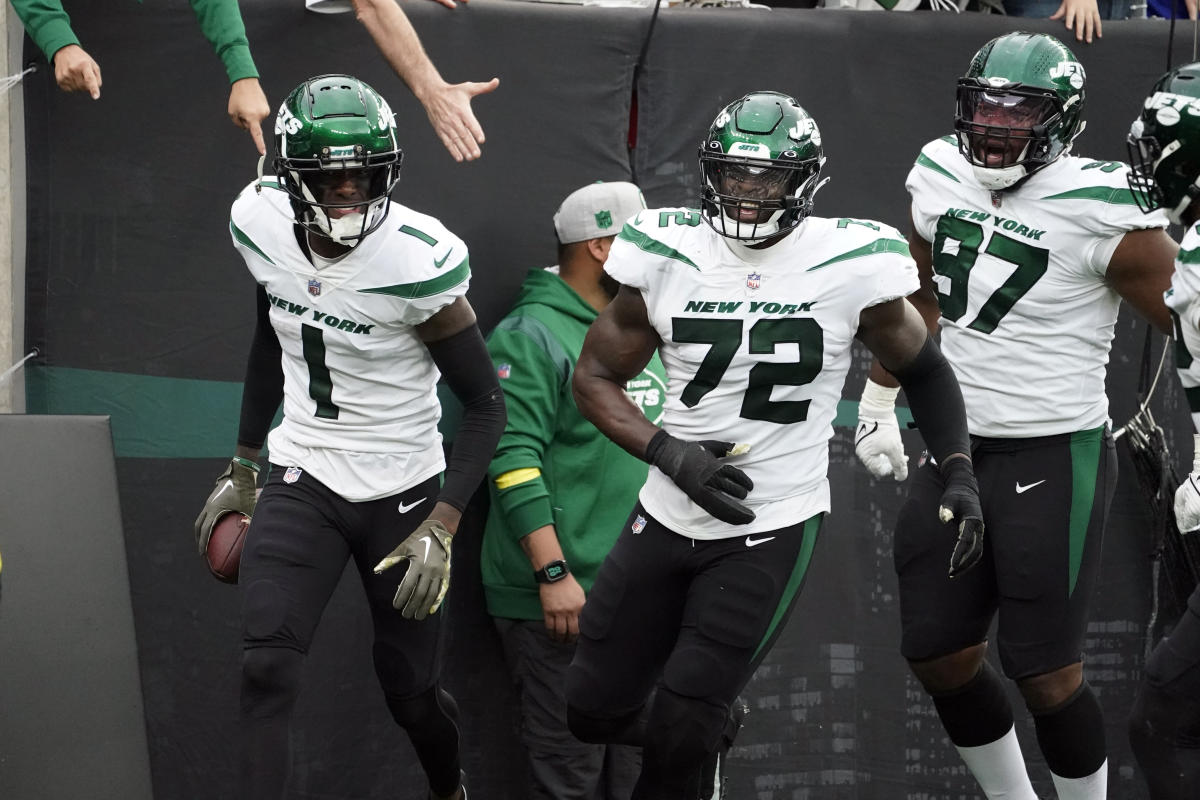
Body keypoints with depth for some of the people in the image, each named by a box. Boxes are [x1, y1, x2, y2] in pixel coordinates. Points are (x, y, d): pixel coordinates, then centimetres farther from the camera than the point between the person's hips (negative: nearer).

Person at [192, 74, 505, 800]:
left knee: (411, 690, 10)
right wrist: (242, 469, 17)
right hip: (303, 483, 3)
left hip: (403, 494, -3)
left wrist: (442, 528, -22)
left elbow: (485, 404, -14)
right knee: (267, 671, -15)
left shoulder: (416, 261, -23)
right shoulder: (263, 227, -8)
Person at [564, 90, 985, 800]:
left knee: (676, 737, -10)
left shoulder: (849, 268, -12)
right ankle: (703, 740, 41)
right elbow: (596, 377, 4)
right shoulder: (670, 255, -6)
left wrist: (960, 475, -7)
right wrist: (671, 454, -12)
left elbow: (925, 370, 5)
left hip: (772, 534, -4)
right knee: (596, 710, 11)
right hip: (667, 519, 4)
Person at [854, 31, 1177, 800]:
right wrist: (878, 403, 25)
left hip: (1055, 459, -7)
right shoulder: (943, 178, 3)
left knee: (1045, 673, -4)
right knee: (940, 658, 11)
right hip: (959, 451, 7)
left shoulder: (1099, 211, -17)